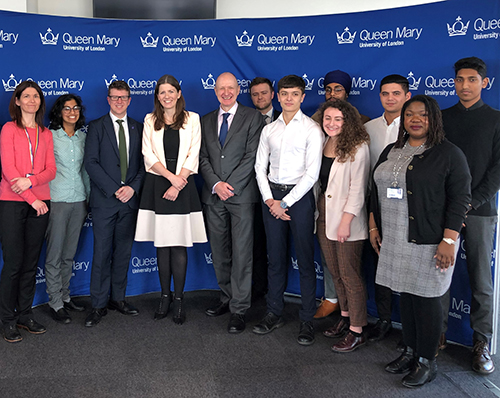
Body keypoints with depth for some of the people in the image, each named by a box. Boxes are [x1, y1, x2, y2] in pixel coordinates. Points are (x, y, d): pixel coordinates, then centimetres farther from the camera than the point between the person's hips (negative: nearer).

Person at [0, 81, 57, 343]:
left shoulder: (46, 134, 14)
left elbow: (51, 170, 6)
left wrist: (30, 180, -14)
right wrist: (32, 199, -10)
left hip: (40, 201, 4)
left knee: (31, 263, 8)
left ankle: (25, 315, 18)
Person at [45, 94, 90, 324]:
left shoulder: (83, 136, 10)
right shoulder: (50, 136, -4)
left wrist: (89, 196, 15)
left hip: (78, 201, 5)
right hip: (57, 200, -4)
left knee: (69, 254, 12)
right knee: (54, 255, 0)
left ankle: (65, 296, 24)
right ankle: (55, 303, 8)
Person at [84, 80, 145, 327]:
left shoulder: (138, 128, 12)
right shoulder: (96, 127, 3)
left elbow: (144, 163, 8)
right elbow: (90, 162, -5)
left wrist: (133, 187, -8)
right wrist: (114, 189, -13)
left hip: (130, 198, 3)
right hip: (104, 198, -3)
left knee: (124, 251, 9)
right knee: (102, 252, -1)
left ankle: (117, 298, 21)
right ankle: (98, 305, 8)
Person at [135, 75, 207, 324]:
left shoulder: (192, 119, 7)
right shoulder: (150, 120, 11)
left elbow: (193, 155, 0)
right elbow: (148, 154, 2)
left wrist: (178, 183, -10)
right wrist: (170, 176, -11)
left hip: (183, 186, -1)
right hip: (157, 185, 1)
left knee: (179, 245, -1)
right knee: (162, 243, 5)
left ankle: (178, 299, 7)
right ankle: (165, 296, 16)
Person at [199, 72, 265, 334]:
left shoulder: (252, 118, 1)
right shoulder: (206, 121, 15)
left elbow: (251, 157, -7)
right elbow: (203, 157, 8)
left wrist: (229, 185, -12)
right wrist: (216, 184, -8)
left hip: (241, 194, -4)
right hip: (213, 196, 4)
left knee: (241, 253, -3)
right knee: (219, 252, 10)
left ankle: (239, 309, 4)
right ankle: (226, 298, 24)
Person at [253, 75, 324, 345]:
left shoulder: (312, 129, -3)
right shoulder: (269, 130, 11)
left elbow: (312, 173, -9)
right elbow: (260, 167, 11)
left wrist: (285, 203, -10)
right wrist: (269, 199, -3)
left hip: (299, 196, -4)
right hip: (271, 196, 4)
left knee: (305, 260, 1)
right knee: (275, 258, 10)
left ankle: (307, 320, 11)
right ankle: (274, 313, 22)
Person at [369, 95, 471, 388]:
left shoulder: (449, 154, -6)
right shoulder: (391, 152, 13)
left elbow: (460, 198, -10)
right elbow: (377, 191, 18)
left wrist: (449, 240, -16)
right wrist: (374, 226, 14)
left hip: (428, 243, -6)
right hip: (395, 241, 6)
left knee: (426, 298, 1)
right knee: (406, 295, 13)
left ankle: (427, 362, 17)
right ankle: (410, 352, 29)